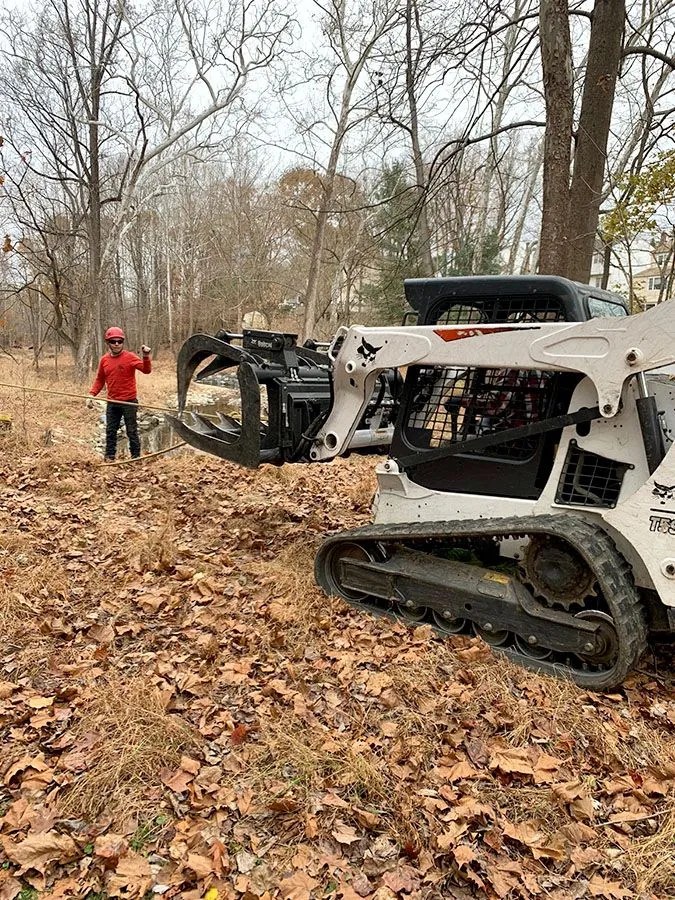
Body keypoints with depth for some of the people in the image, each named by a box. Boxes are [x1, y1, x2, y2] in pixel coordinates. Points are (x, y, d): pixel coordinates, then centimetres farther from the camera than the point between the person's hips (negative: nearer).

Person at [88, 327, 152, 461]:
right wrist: (92, 394, 5)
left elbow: (146, 370, -20)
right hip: (112, 403, 5)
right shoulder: (104, 360, 6)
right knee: (110, 431, 10)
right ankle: (109, 456, 20)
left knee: (132, 431, 3)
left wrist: (146, 357, -36)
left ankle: (136, 456, 13)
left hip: (129, 402, -4)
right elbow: (100, 380, 15)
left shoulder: (130, 357, -8)